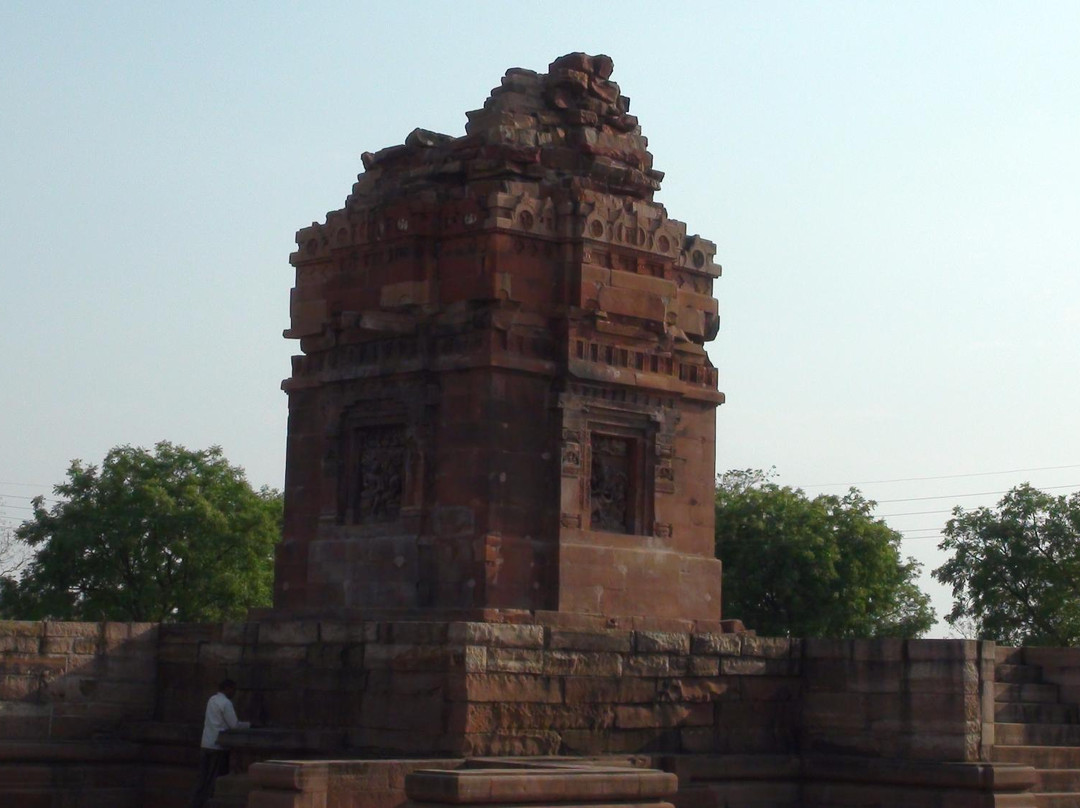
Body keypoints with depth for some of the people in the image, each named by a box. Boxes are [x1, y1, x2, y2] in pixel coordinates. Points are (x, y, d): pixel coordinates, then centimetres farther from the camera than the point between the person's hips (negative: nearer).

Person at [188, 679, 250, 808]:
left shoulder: (212, 699, 14)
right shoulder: (226, 703, -11)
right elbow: (234, 725, -14)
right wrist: (248, 725, 4)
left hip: (205, 744, 7)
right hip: (218, 746, -7)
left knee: (204, 779, 8)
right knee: (218, 780, 0)